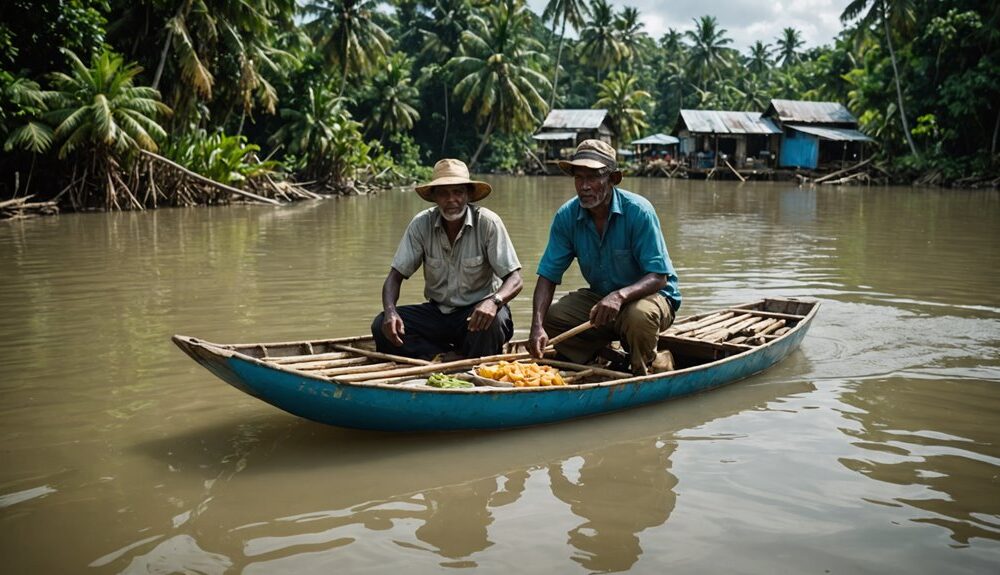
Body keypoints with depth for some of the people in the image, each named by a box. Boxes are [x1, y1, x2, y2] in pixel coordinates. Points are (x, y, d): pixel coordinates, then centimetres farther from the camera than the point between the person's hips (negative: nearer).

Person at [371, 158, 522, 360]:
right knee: (382, 326, -18)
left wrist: (494, 301, -40)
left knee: (494, 321, -36)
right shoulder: (421, 224, -6)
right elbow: (395, 275, -4)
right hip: (437, 312, 3)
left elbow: (514, 279, -17)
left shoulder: (488, 223, -14)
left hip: (477, 312, -3)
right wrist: (390, 311, -26)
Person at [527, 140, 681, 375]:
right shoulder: (567, 216, -10)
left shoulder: (638, 211, -23)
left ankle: (650, 368, -7)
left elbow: (658, 277, -24)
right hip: (599, 296, 5)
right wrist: (537, 326, -28)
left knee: (639, 314, -38)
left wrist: (620, 295, -44)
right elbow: (548, 276, -11)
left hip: (649, 294, -4)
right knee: (549, 319, -17)